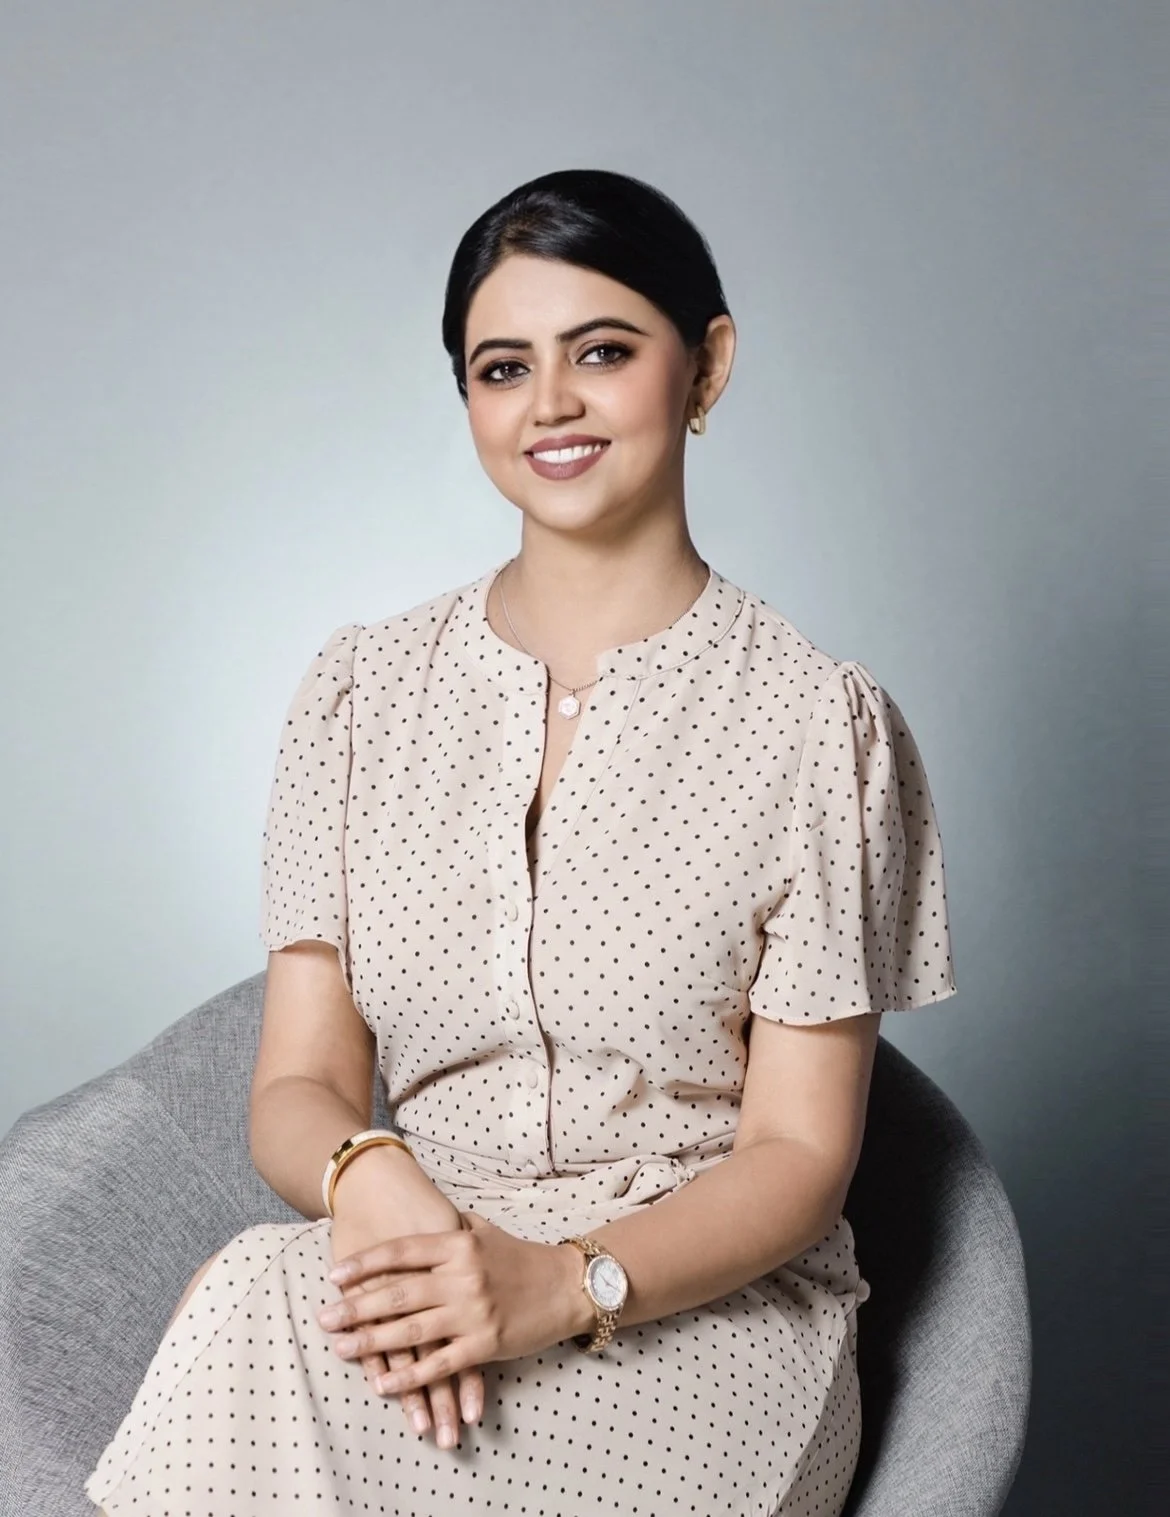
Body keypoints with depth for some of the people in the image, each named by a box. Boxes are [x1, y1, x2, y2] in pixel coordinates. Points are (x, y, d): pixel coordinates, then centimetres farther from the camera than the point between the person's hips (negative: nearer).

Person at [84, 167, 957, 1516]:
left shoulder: (815, 721, -5)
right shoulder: (363, 691, 6)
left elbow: (799, 1151, -5)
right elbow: (298, 1085, 3)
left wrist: (566, 1283, -23)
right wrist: (368, 1179, -21)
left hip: (705, 1315, -3)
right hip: (430, 1270, 3)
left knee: (256, 1305, -29)